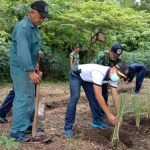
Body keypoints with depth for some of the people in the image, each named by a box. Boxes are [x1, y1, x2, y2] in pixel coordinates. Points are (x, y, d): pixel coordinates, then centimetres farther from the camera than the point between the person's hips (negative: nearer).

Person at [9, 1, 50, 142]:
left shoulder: (34, 27, 10)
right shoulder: (23, 28, -21)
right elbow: (23, 52, -32)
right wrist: (31, 71, -38)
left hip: (29, 68, 10)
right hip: (21, 69, -10)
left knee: (30, 97, 15)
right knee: (23, 99, -8)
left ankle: (28, 125, 27)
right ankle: (17, 131, 0)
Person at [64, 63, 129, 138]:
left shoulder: (113, 77, -17)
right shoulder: (99, 73, -43)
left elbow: (115, 96, -13)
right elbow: (98, 96, -44)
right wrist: (109, 115, -42)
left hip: (87, 78, 8)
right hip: (76, 75, -8)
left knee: (93, 98, 1)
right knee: (75, 97, -19)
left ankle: (97, 121, 17)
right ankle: (68, 127, -13)